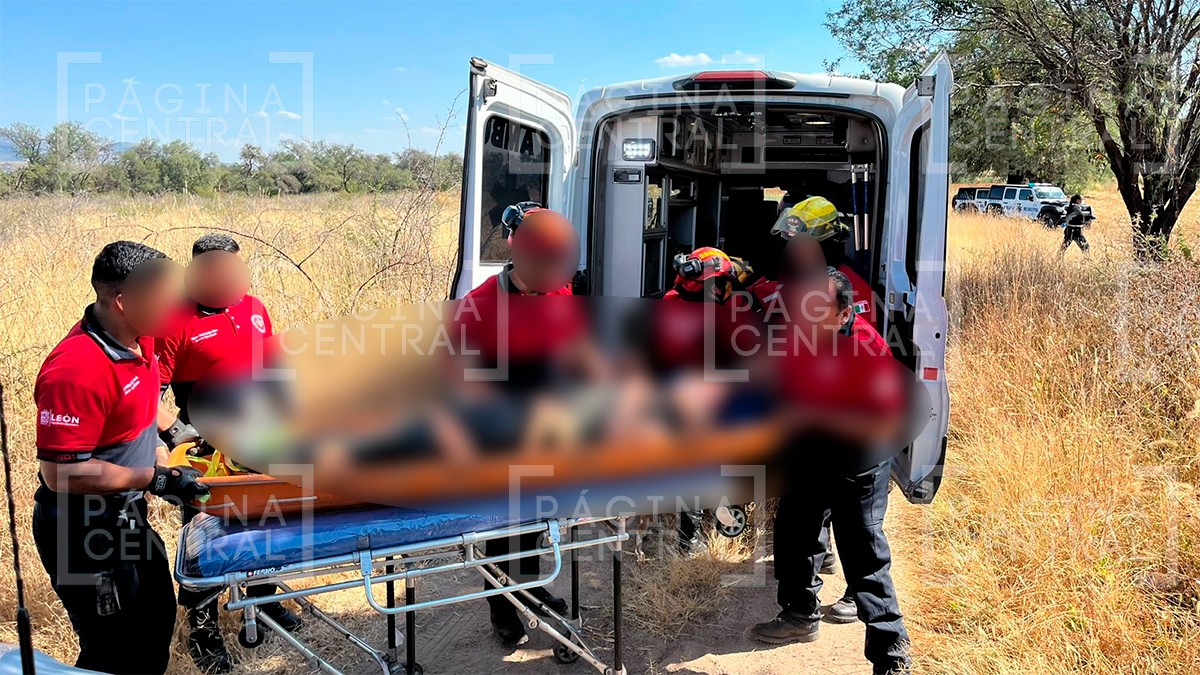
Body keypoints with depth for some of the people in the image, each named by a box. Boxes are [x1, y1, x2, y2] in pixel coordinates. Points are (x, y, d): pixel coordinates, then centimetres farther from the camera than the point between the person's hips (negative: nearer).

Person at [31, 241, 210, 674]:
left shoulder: (138, 337, -3)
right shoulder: (76, 369, -31)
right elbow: (62, 472, -29)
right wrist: (157, 480, -26)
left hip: (126, 517, 9)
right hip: (83, 533, -9)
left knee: (156, 618, 26)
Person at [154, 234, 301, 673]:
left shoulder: (253, 309, 4)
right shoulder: (176, 322, -15)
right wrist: (173, 429, -27)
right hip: (208, 452, -6)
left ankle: (262, 597, 41)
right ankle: (202, 628, 20)